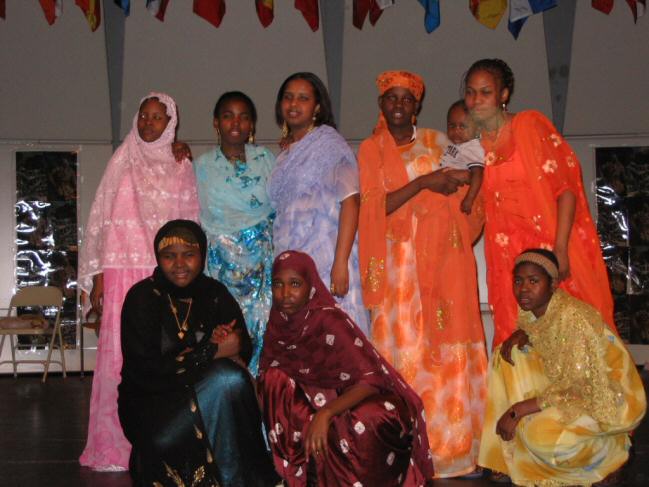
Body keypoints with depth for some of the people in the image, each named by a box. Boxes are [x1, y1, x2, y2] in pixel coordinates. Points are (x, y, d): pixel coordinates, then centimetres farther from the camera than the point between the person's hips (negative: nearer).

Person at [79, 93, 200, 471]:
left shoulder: (182, 168, 12)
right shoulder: (123, 162, 10)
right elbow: (103, 222, 7)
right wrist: (98, 277, -1)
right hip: (124, 272, -1)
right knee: (119, 355, -5)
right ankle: (114, 445, 0)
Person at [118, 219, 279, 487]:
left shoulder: (214, 293, 2)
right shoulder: (143, 297, -10)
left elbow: (244, 351, 1)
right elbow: (144, 370, -19)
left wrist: (220, 342, -23)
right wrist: (213, 351, -21)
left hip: (199, 391, 4)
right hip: (151, 401, -4)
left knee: (231, 379, -28)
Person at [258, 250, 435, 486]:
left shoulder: (328, 321, -22)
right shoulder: (280, 323, -3)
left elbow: (371, 380, -28)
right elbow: (266, 380, 1)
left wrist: (326, 413, -40)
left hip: (367, 403, -6)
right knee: (275, 378, -17)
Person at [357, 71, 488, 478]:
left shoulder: (437, 142, 13)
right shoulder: (371, 150, 7)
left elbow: (469, 186, 11)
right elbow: (374, 207, -5)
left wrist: (460, 177, -11)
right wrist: (422, 182, -12)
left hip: (442, 258, 2)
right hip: (399, 261, -2)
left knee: (447, 346, -3)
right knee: (403, 346, -6)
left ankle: (453, 445, 3)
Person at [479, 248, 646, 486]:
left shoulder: (573, 317, -27)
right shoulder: (531, 308, -4)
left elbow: (575, 386, -28)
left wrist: (517, 410, -27)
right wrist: (520, 334, -7)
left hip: (609, 399, -9)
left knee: (540, 434, -31)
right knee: (507, 355, -3)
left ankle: (607, 453, 0)